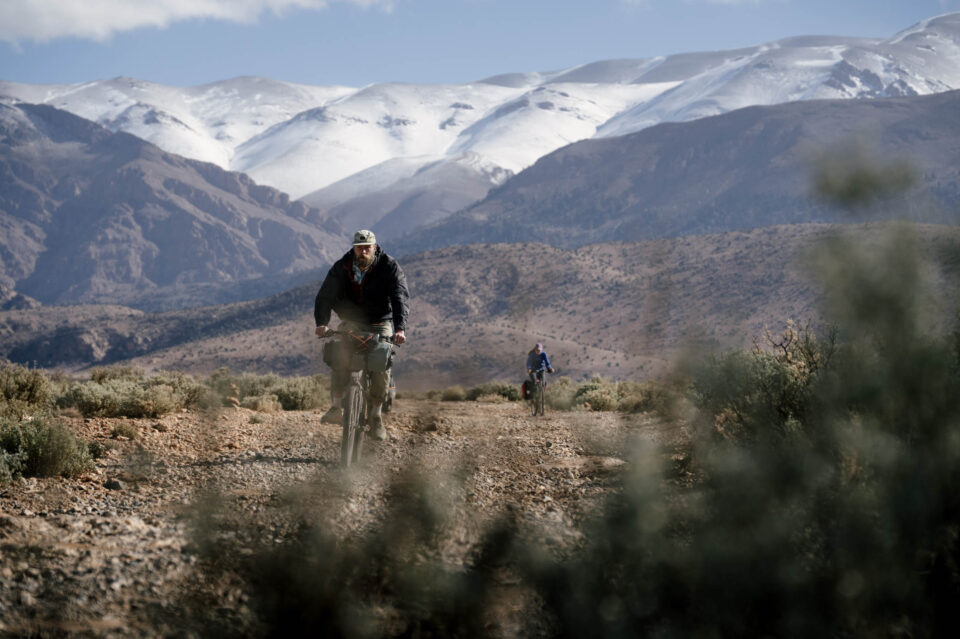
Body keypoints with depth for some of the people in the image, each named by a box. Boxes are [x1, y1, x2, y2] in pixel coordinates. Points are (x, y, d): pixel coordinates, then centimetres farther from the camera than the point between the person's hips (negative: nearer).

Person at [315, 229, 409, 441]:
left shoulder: (389, 267, -14)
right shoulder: (341, 267, -8)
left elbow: (400, 298, -24)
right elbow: (325, 295, -15)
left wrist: (400, 328, -41)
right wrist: (322, 323, -34)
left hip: (380, 322, -1)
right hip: (351, 322, 1)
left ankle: (375, 415, -11)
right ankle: (337, 406, -25)